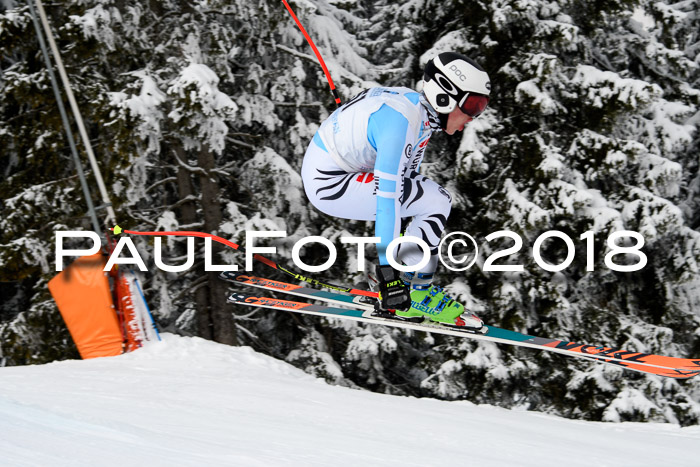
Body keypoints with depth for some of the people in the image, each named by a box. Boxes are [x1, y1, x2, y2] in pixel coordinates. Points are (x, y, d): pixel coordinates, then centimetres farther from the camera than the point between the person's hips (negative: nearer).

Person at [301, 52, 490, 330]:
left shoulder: (421, 111, 4)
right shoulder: (402, 121, -26)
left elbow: (406, 176, 16)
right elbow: (388, 197, -30)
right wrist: (387, 268, -30)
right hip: (329, 184, -10)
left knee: (435, 199, 8)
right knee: (435, 204, -14)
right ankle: (416, 295, -5)